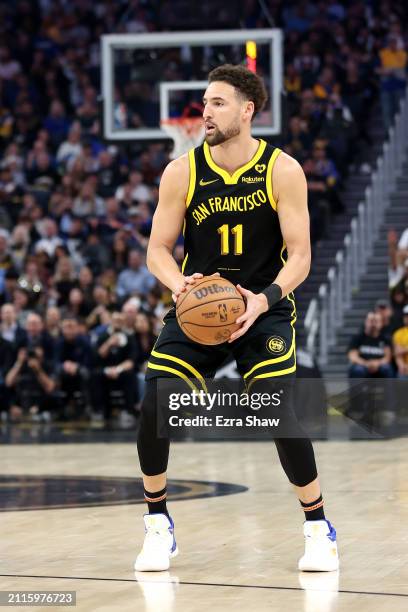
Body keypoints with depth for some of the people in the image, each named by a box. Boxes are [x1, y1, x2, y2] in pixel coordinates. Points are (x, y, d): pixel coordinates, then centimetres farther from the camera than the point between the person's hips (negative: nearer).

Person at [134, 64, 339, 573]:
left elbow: (300, 256, -11)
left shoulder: (283, 171, -11)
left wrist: (264, 301, -28)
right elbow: (158, 250, -2)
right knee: (153, 408, -12)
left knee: (278, 413, -18)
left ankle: (318, 527, 3)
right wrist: (178, 283, -24)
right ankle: (158, 526, 10)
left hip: (264, 308, -2)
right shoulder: (182, 172, -6)